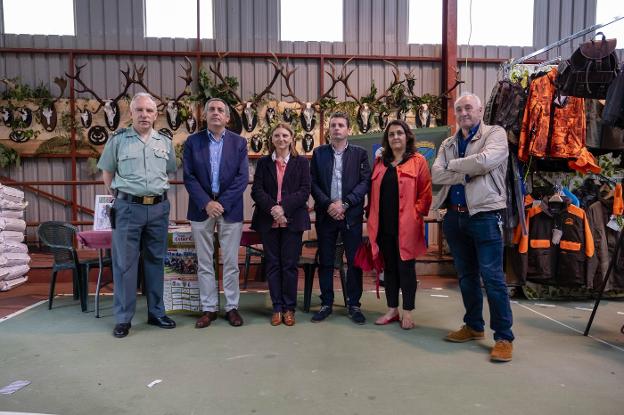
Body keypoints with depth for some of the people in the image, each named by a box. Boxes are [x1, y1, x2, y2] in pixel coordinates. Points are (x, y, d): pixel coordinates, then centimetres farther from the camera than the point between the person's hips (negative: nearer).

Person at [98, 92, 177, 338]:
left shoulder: (165, 142, 8)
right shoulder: (118, 140, 1)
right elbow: (107, 171, 9)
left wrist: (158, 192, 12)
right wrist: (117, 195, 6)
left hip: (158, 207, 3)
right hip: (128, 207, -3)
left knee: (156, 261, 10)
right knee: (124, 263, 1)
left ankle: (156, 313, 22)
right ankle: (123, 318, 11)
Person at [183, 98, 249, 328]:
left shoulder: (239, 142, 4)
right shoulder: (193, 142, 4)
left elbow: (242, 178, -4)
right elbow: (188, 177, -2)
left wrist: (222, 203, -12)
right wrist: (207, 203, -13)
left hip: (231, 209, 0)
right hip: (201, 209, 1)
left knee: (231, 262, 5)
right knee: (204, 263, 7)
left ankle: (232, 307, 17)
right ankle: (208, 308, 18)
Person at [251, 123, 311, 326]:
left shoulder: (301, 162, 5)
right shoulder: (263, 162, 10)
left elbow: (304, 191, -4)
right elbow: (256, 190, 1)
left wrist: (284, 207, -16)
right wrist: (272, 208, -15)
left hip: (293, 220, -1)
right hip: (268, 220, 2)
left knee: (290, 264, 2)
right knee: (272, 263, 5)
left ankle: (289, 308, 13)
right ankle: (277, 308, 15)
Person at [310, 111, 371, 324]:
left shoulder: (359, 153, 5)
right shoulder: (319, 153, 8)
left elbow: (365, 182, -3)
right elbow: (313, 183, 2)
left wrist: (344, 204, -13)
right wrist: (328, 204, -11)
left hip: (352, 214, -1)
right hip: (326, 214, 1)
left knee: (354, 261, 4)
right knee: (325, 261, 6)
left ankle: (354, 304, 16)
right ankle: (326, 303, 18)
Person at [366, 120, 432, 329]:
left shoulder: (418, 161, 0)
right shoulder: (380, 162, 14)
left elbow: (425, 193, -4)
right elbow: (373, 193, 13)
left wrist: (416, 214, -11)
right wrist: (372, 219, 6)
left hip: (406, 226, -4)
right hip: (384, 225, 4)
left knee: (406, 267, 3)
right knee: (389, 267, 11)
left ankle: (407, 312, 14)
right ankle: (392, 310, 21)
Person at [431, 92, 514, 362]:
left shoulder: (495, 134, -1)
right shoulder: (448, 144, 14)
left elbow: (486, 161, -22)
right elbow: (436, 175, -1)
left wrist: (454, 165, -7)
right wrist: (467, 175, -13)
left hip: (484, 214, -5)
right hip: (454, 216, 6)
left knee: (492, 276, -5)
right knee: (466, 275, 14)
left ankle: (504, 337, 6)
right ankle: (473, 326, 28)